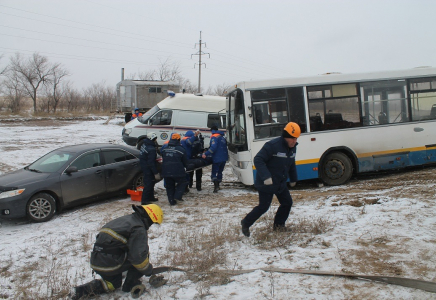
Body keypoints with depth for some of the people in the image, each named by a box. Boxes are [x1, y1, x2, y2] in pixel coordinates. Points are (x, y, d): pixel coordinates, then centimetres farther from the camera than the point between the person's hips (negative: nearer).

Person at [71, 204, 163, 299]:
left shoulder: (123, 219, 18)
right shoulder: (138, 228, -11)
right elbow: (138, 255, -17)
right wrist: (148, 270, 0)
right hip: (110, 264, -9)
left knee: (114, 283, 30)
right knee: (143, 255, 2)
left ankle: (81, 290, 13)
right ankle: (131, 284, 10)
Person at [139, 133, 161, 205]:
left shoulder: (144, 144, 4)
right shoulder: (151, 149, -25)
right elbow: (151, 163, -24)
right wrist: (156, 173, -20)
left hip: (143, 166, 10)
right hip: (148, 169, -10)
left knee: (150, 182, 21)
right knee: (149, 183, -3)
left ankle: (150, 197, 34)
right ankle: (144, 200, 1)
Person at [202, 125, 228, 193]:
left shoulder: (214, 137, -11)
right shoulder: (222, 137, 17)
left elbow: (213, 147, -24)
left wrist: (206, 154, -24)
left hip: (217, 158, -8)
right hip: (224, 158, 8)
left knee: (214, 173, -3)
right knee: (220, 172, 19)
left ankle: (216, 186, -17)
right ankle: (217, 185, 29)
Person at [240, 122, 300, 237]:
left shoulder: (292, 147, 3)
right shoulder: (272, 145, -25)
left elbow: (292, 164, 19)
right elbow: (258, 160, -27)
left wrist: (293, 179, 26)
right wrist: (265, 176, -35)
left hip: (281, 183, 8)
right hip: (266, 184, -8)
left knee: (287, 202, 10)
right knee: (263, 207, -2)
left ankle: (278, 224, 29)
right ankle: (246, 223, 17)